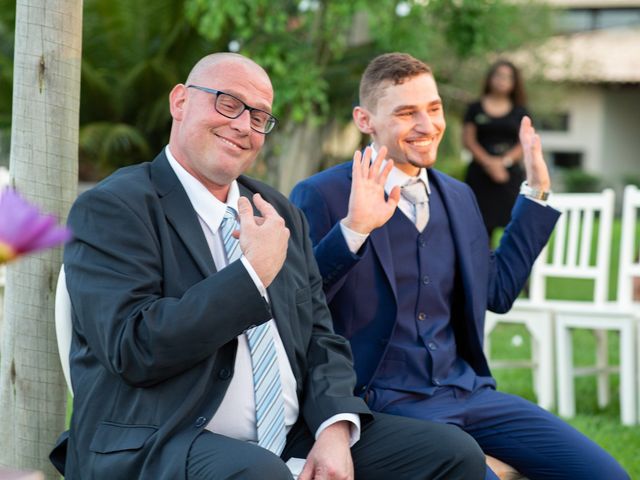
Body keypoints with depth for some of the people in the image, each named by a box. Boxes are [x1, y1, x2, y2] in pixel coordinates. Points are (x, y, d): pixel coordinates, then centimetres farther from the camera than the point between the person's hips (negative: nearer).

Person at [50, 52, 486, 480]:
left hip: (294, 441, 7)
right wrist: (254, 272, -17)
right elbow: (134, 349, -17)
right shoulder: (111, 208, -5)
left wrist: (335, 429, -5)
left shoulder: (282, 215, 17)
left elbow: (321, 338, 14)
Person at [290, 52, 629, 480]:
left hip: (466, 388, 6)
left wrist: (537, 191, 18)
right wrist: (354, 229, -26)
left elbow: (498, 292, 20)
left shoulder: (458, 197, 14)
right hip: (381, 400, -6)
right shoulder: (321, 197, -7)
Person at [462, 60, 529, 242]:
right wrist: (489, 162, -10)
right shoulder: (476, 109, 7)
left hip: (510, 175, 1)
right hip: (481, 175, -1)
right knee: (483, 226, -4)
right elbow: (468, 139, 1)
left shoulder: (520, 112, 10)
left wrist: (504, 161, -11)